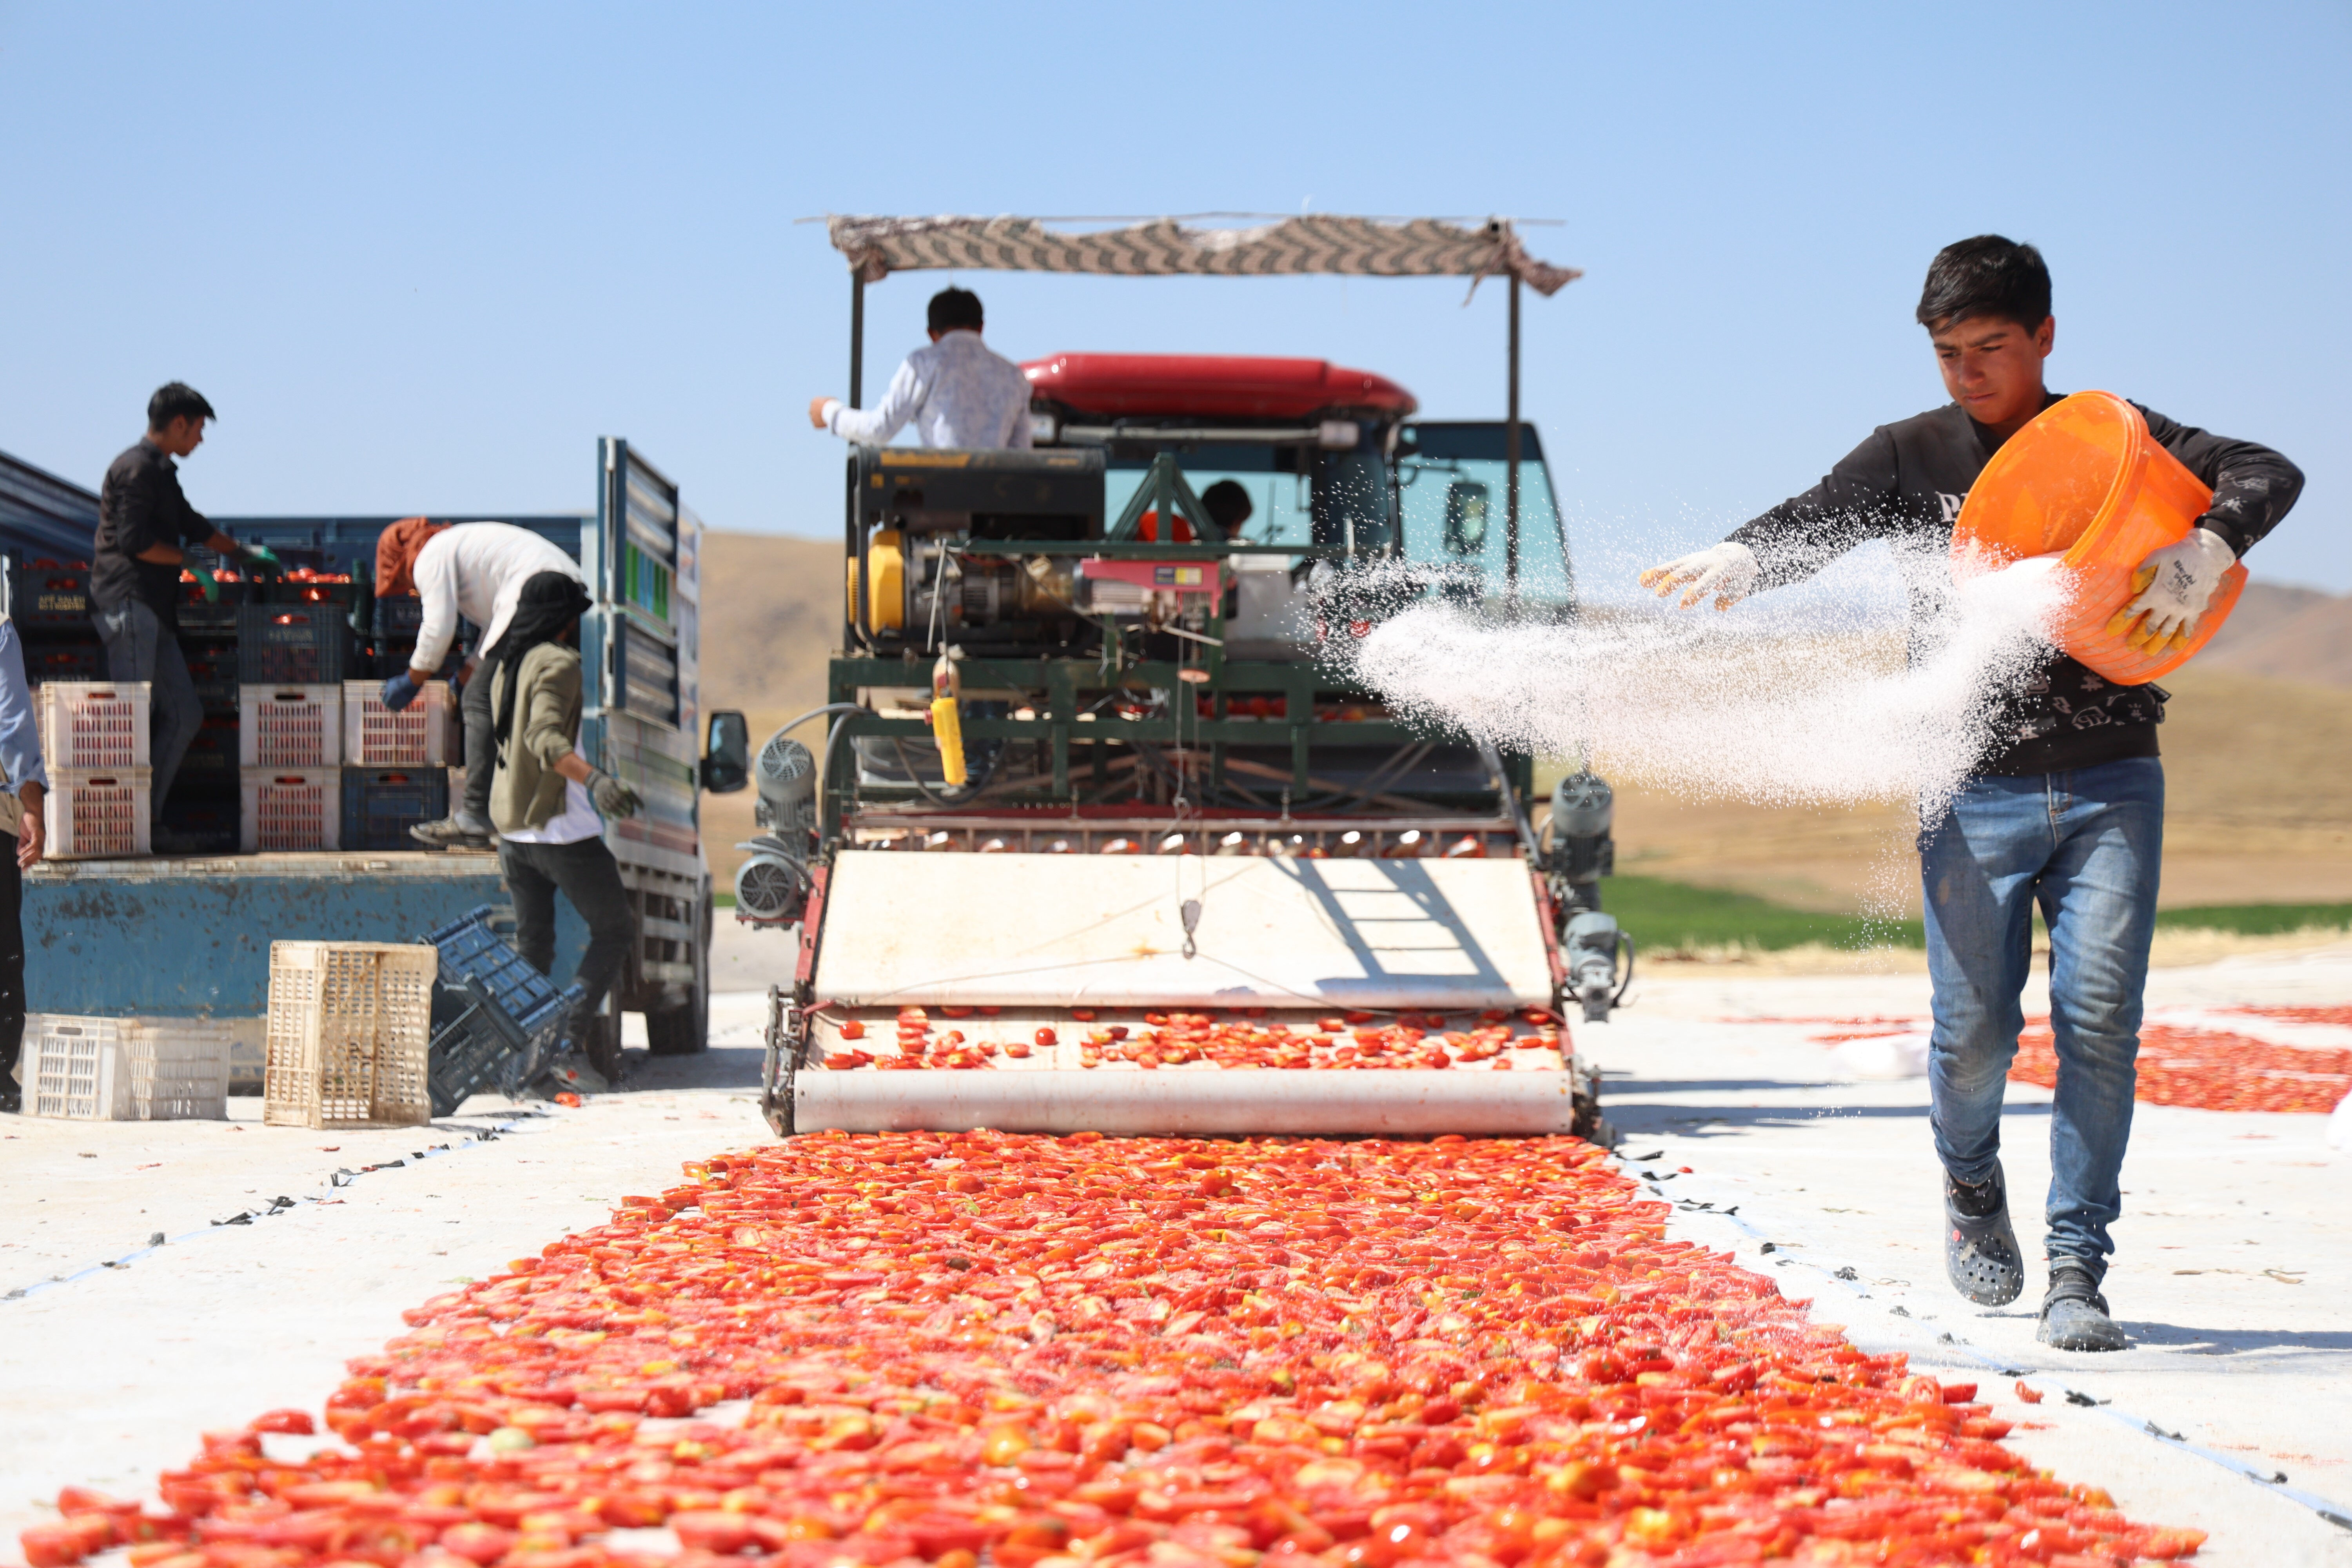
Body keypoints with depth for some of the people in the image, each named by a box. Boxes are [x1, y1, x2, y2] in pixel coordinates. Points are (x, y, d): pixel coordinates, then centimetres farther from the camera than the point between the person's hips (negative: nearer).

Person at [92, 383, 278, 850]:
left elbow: (190, 524, 37)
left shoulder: (161, 474, 23)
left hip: (154, 613, 10)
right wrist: (189, 561, -6)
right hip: (128, 605, -10)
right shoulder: (137, 469, -9)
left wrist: (241, 551, 43)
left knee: (184, 714, 6)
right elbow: (133, 540, -18)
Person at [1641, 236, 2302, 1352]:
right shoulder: (1913, 456, 8)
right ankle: (1973, 1191, 28)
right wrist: (1736, 561, -30)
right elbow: (1812, 524, -7)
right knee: (1975, 1029, -4)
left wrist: (2202, 555, -22)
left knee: (2099, 1021, -7)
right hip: (1975, 793, 0)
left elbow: (2266, 474, -1)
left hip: (2111, 785, 0)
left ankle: (2078, 1270, 1)